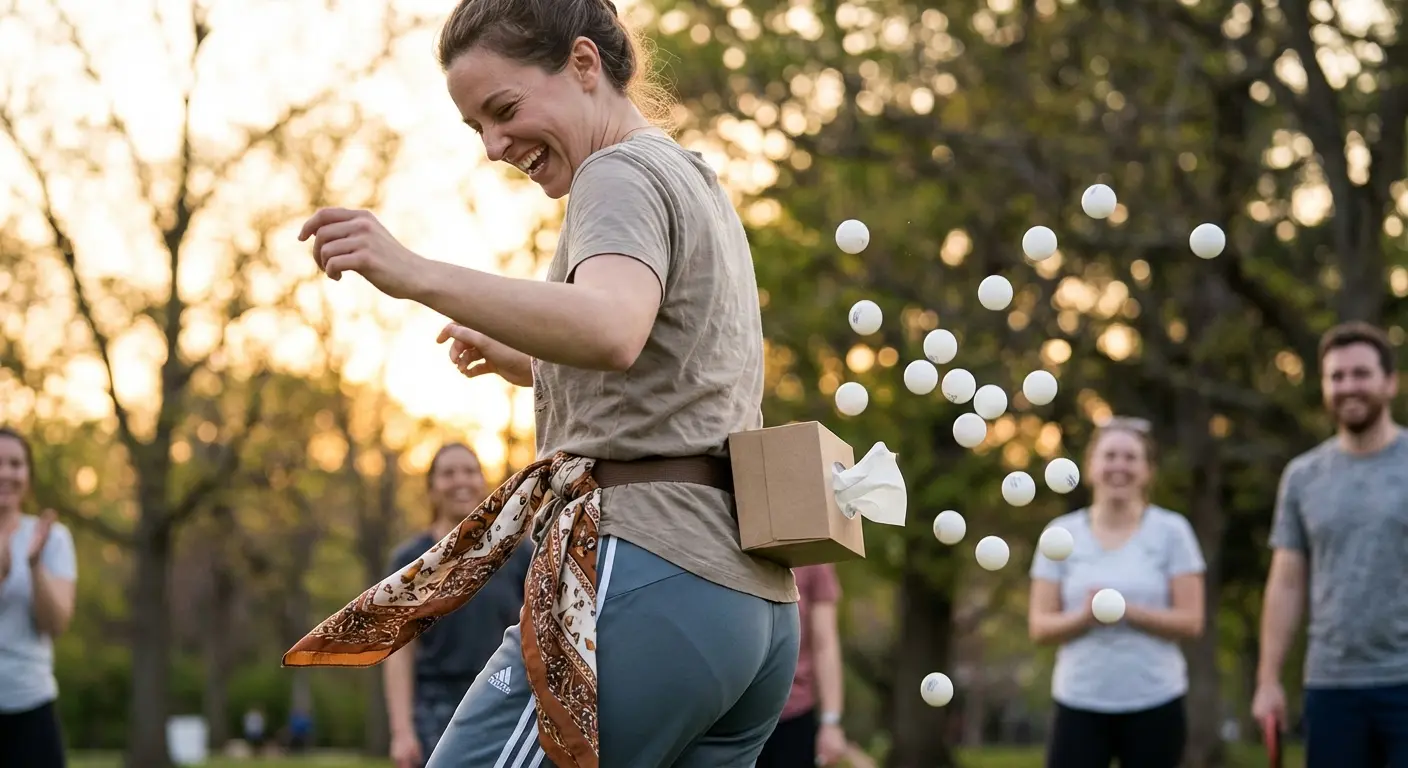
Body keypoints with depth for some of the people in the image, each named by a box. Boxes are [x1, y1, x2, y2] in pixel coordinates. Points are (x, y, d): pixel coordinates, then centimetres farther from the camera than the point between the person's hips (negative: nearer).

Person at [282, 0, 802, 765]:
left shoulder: (621, 174, -4)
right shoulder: (698, 185, 25)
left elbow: (611, 330, -26)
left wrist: (416, 276, -36)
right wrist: (516, 362, 23)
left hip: (650, 582, -10)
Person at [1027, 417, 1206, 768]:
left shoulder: (1171, 531, 0)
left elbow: (1190, 621, -5)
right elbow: (1039, 625, 1)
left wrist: (1127, 611, -19)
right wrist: (1084, 618, -18)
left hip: (1154, 705, -1)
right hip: (1079, 704, 1)